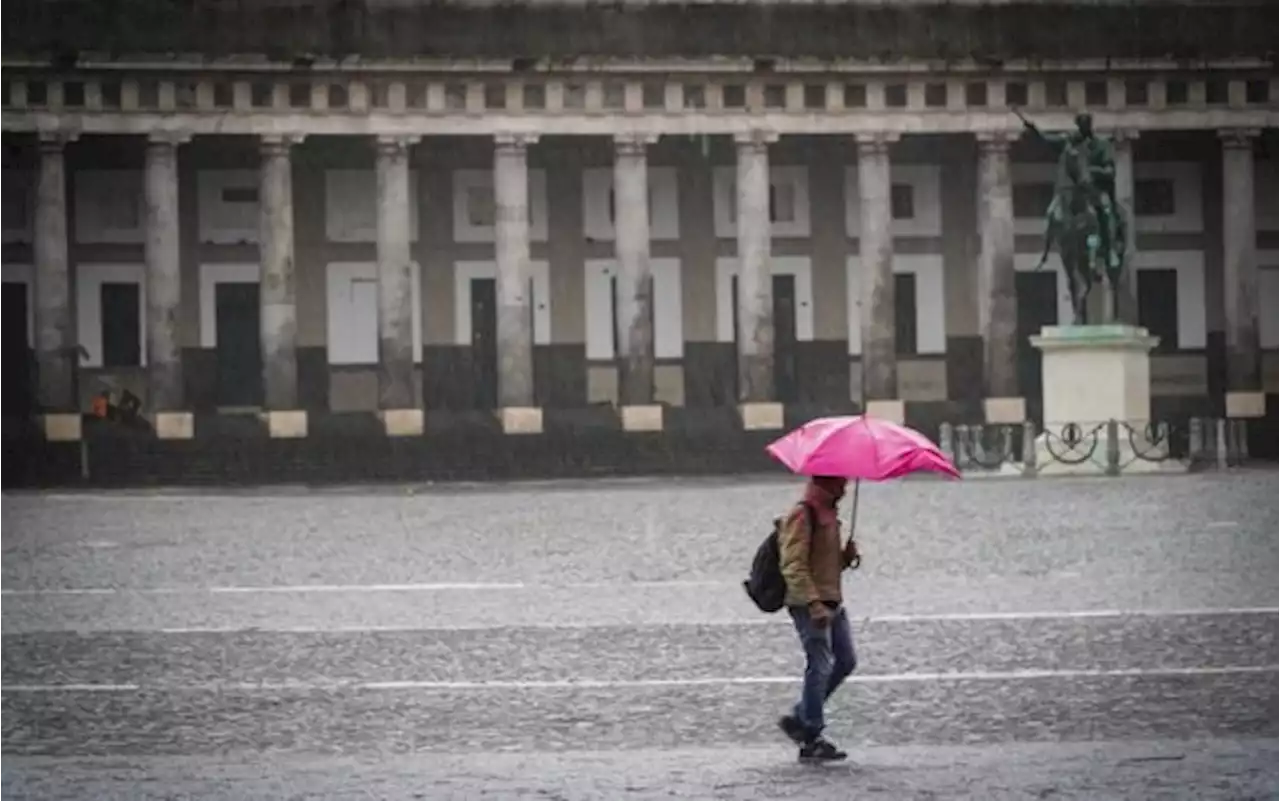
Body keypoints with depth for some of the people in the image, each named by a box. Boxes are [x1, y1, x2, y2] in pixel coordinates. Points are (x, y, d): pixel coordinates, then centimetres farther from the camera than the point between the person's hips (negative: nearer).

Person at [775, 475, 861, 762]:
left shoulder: (828, 514, 16)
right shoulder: (803, 515, -14)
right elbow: (793, 566, -20)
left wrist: (846, 557, 4)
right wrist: (814, 604, -26)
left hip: (832, 601, 10)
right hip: (809, 605, -10)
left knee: (846, 662, 11)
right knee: (820, 667, -8)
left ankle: (799, 718, 20)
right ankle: (811, 741, -1)